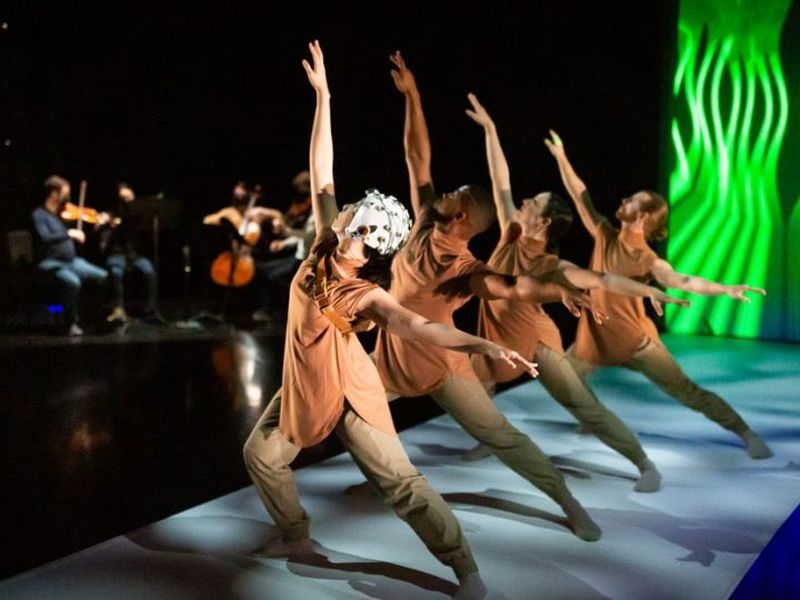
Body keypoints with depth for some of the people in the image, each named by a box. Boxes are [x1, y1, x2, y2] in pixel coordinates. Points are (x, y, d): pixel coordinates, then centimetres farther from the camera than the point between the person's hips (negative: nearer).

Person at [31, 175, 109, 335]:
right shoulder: (39, 215, -4)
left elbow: (82, 238, 17)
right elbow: (44, 238, -22)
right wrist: (69, 233, -25)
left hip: (72, 260, 7)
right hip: (51, 263, -7)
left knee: (103, 276, -11)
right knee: (73, 281, -34)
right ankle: (71, 324, -19)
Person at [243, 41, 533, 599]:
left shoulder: (367, 295, -23)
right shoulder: (326, 248, -9)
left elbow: (420, 326, -37)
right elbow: (321, 173, -10)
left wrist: (487, 346, -54)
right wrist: (323, 96, -10)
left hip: (348, 389, -7)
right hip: (304, 385, 7)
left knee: (399, 481, -8)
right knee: (262, 455, 18)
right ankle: (296, 536, 39)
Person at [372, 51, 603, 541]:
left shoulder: (467, 271, -22)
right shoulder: (425, 227, -9)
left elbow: (514, 287, -42)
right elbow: (417, 157, -9)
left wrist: (558, 290, -63)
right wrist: (412, 96, -12)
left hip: (440, 364, -6)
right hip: (392, 356, 6)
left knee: (502, 436, -6)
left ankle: (571, 504, 3)